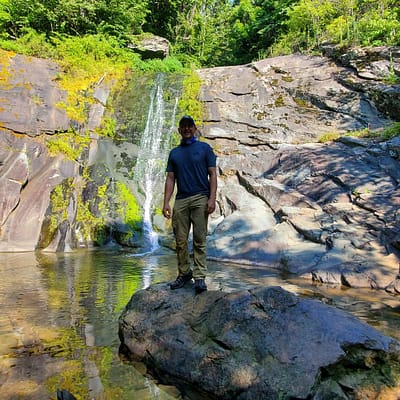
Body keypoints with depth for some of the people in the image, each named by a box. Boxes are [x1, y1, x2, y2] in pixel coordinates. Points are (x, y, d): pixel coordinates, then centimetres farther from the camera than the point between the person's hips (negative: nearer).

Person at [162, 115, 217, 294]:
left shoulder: (204, 148, 7)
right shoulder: (174, 153, 16)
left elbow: (213, 174, 1)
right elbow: (170, 179, 12)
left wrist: (212, 198, -11)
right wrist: (166, 202, 2)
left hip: (200, 198, -3)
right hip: (180, 200, 3)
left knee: (199, 240, -4)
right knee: (180, 240, 4)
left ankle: (200, 276, 0)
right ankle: (184, 273, 18)